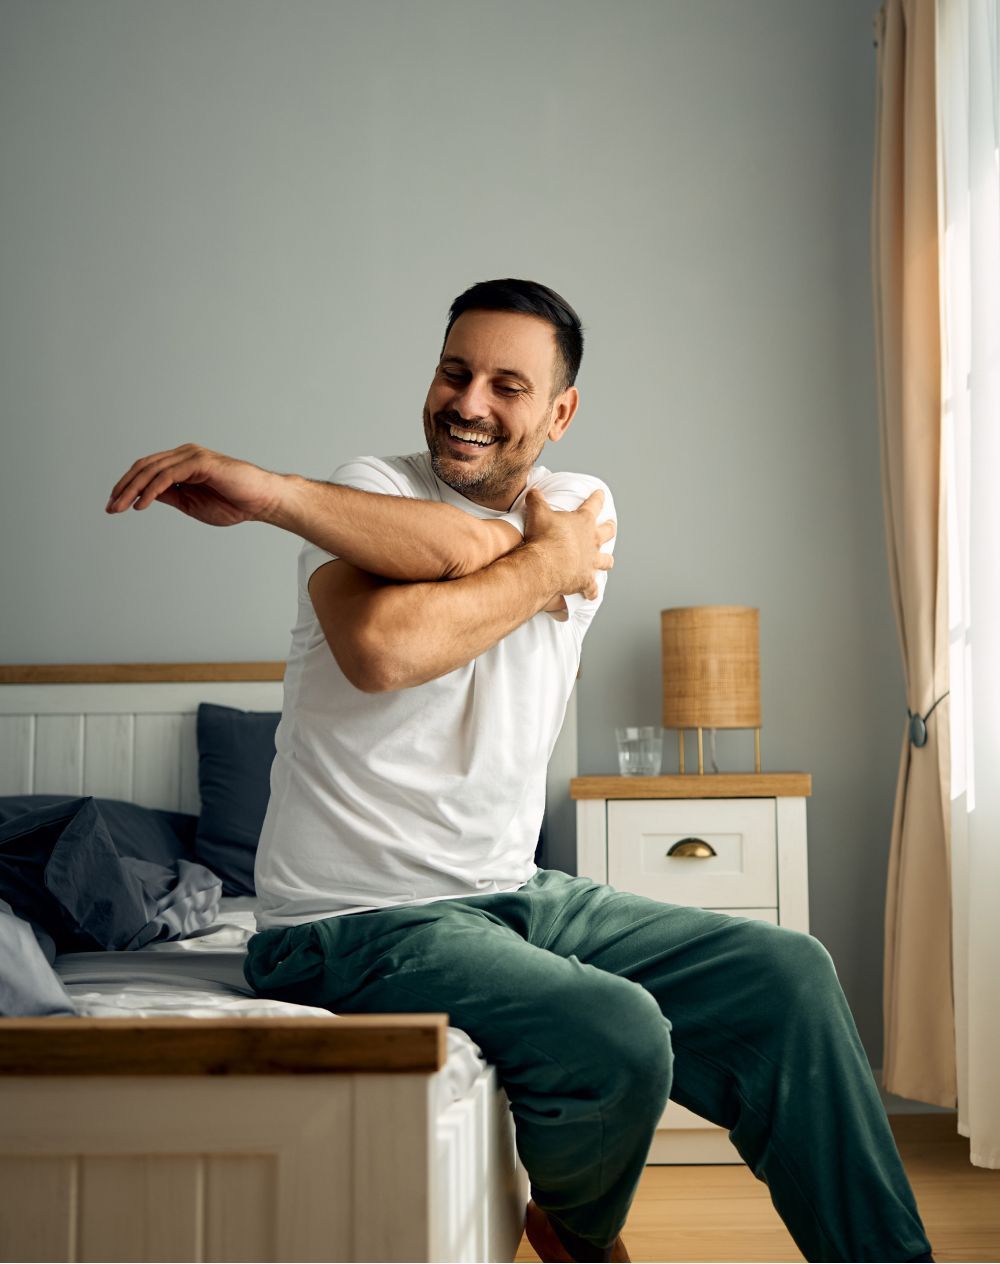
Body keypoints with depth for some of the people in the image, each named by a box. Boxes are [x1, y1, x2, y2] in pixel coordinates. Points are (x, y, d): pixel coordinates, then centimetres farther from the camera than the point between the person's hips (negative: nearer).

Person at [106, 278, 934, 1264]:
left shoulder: (582, 508, 6)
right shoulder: (374, 486, -6)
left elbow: (472, 542, -19)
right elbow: (382, 648, -28)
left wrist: (271, 492, -24)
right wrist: (547, 563, -15)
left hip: (515, 891, 6)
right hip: (357, 918, -6)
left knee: (786, 976, -3)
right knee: (618, 1039, -27)